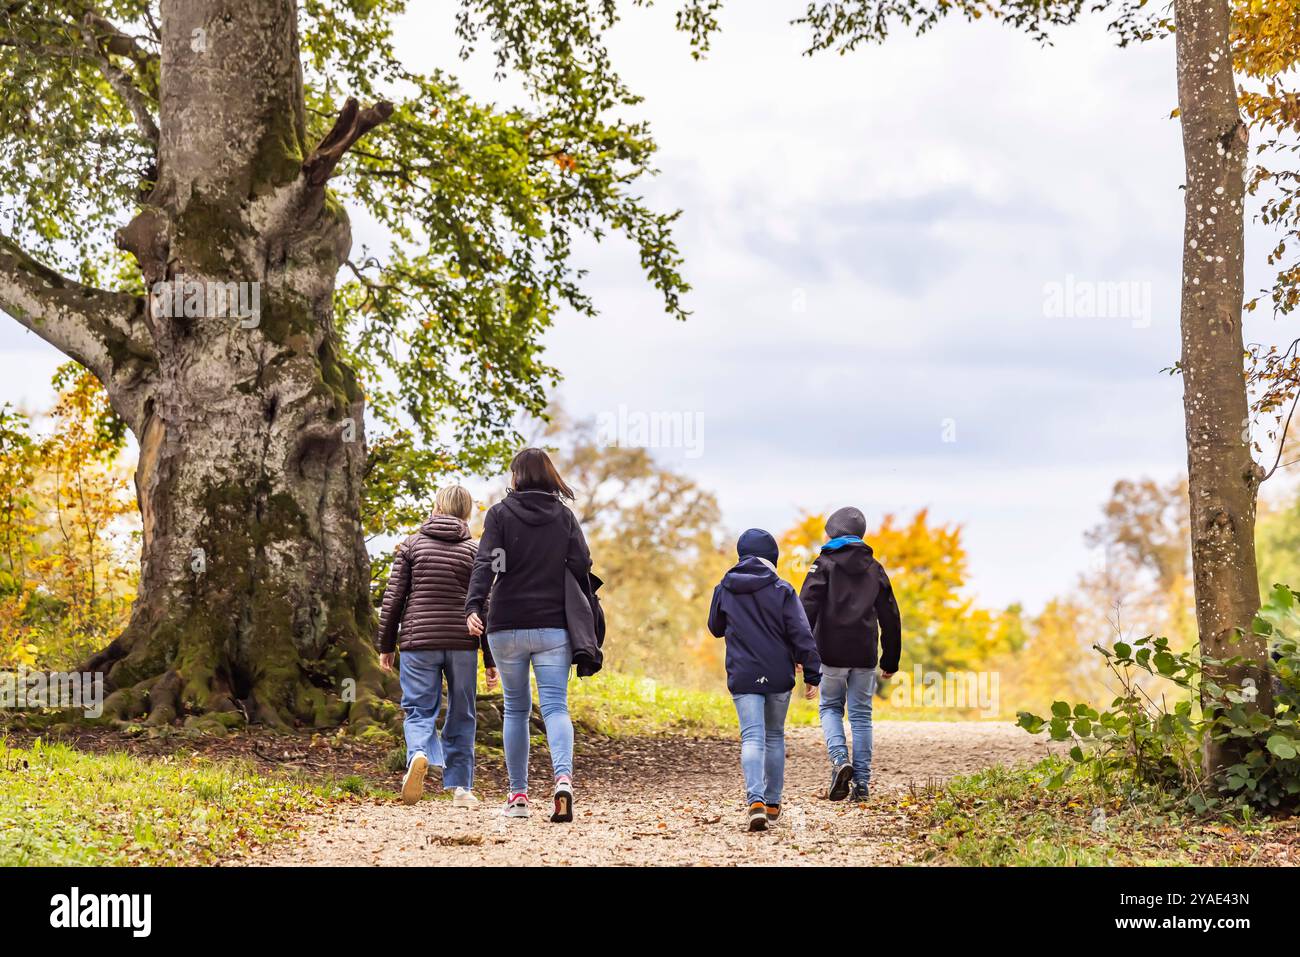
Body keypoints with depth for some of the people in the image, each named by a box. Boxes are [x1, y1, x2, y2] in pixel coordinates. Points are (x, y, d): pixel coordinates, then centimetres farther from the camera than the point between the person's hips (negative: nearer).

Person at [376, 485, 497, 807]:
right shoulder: (474, 551, 4)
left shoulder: (412, 545, 4)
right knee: (460, 716, 11)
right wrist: (491, 660, 6)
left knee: (419, 710, 4)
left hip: (418, 642, -1)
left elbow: (393, 598, 2)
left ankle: (418, 755, -27)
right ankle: (459, 786, 11)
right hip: (462, 644, 1)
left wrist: (386, 646, 10)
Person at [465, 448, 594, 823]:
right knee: (555, 706, -3)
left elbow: (486, 564, -13)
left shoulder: (500, 514, 1)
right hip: (553, 627, 1)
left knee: (516, 709, 13)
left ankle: (518, 795, 14)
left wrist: (473, 607, -23)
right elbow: (581, 568, 3)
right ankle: (563, 778, -28)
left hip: (507, 627, 0)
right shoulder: (564, 516, 7)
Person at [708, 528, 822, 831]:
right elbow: (801, 634, -8)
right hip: (779, 677, 0)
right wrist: (812, 674, -4)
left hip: (743, 677, 0)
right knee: (775, 737, 16)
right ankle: (773, 804, 21)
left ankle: (755, 800, -26)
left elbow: (716, 627, 18)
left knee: (752, 738, -6)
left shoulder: (725, 589, 2)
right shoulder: (782, 590, -5)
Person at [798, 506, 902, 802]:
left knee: (830, 708, 14)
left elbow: (807, 609, -13)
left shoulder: (825, 564, -1)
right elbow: (890, 618, 14)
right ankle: (862, 783, 4)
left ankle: (839, 759, -11)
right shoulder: (875, 569, 12)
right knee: (861, 715, 8)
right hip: (865, 656, 3)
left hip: (832, 653, -3)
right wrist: (891, 661, 20)